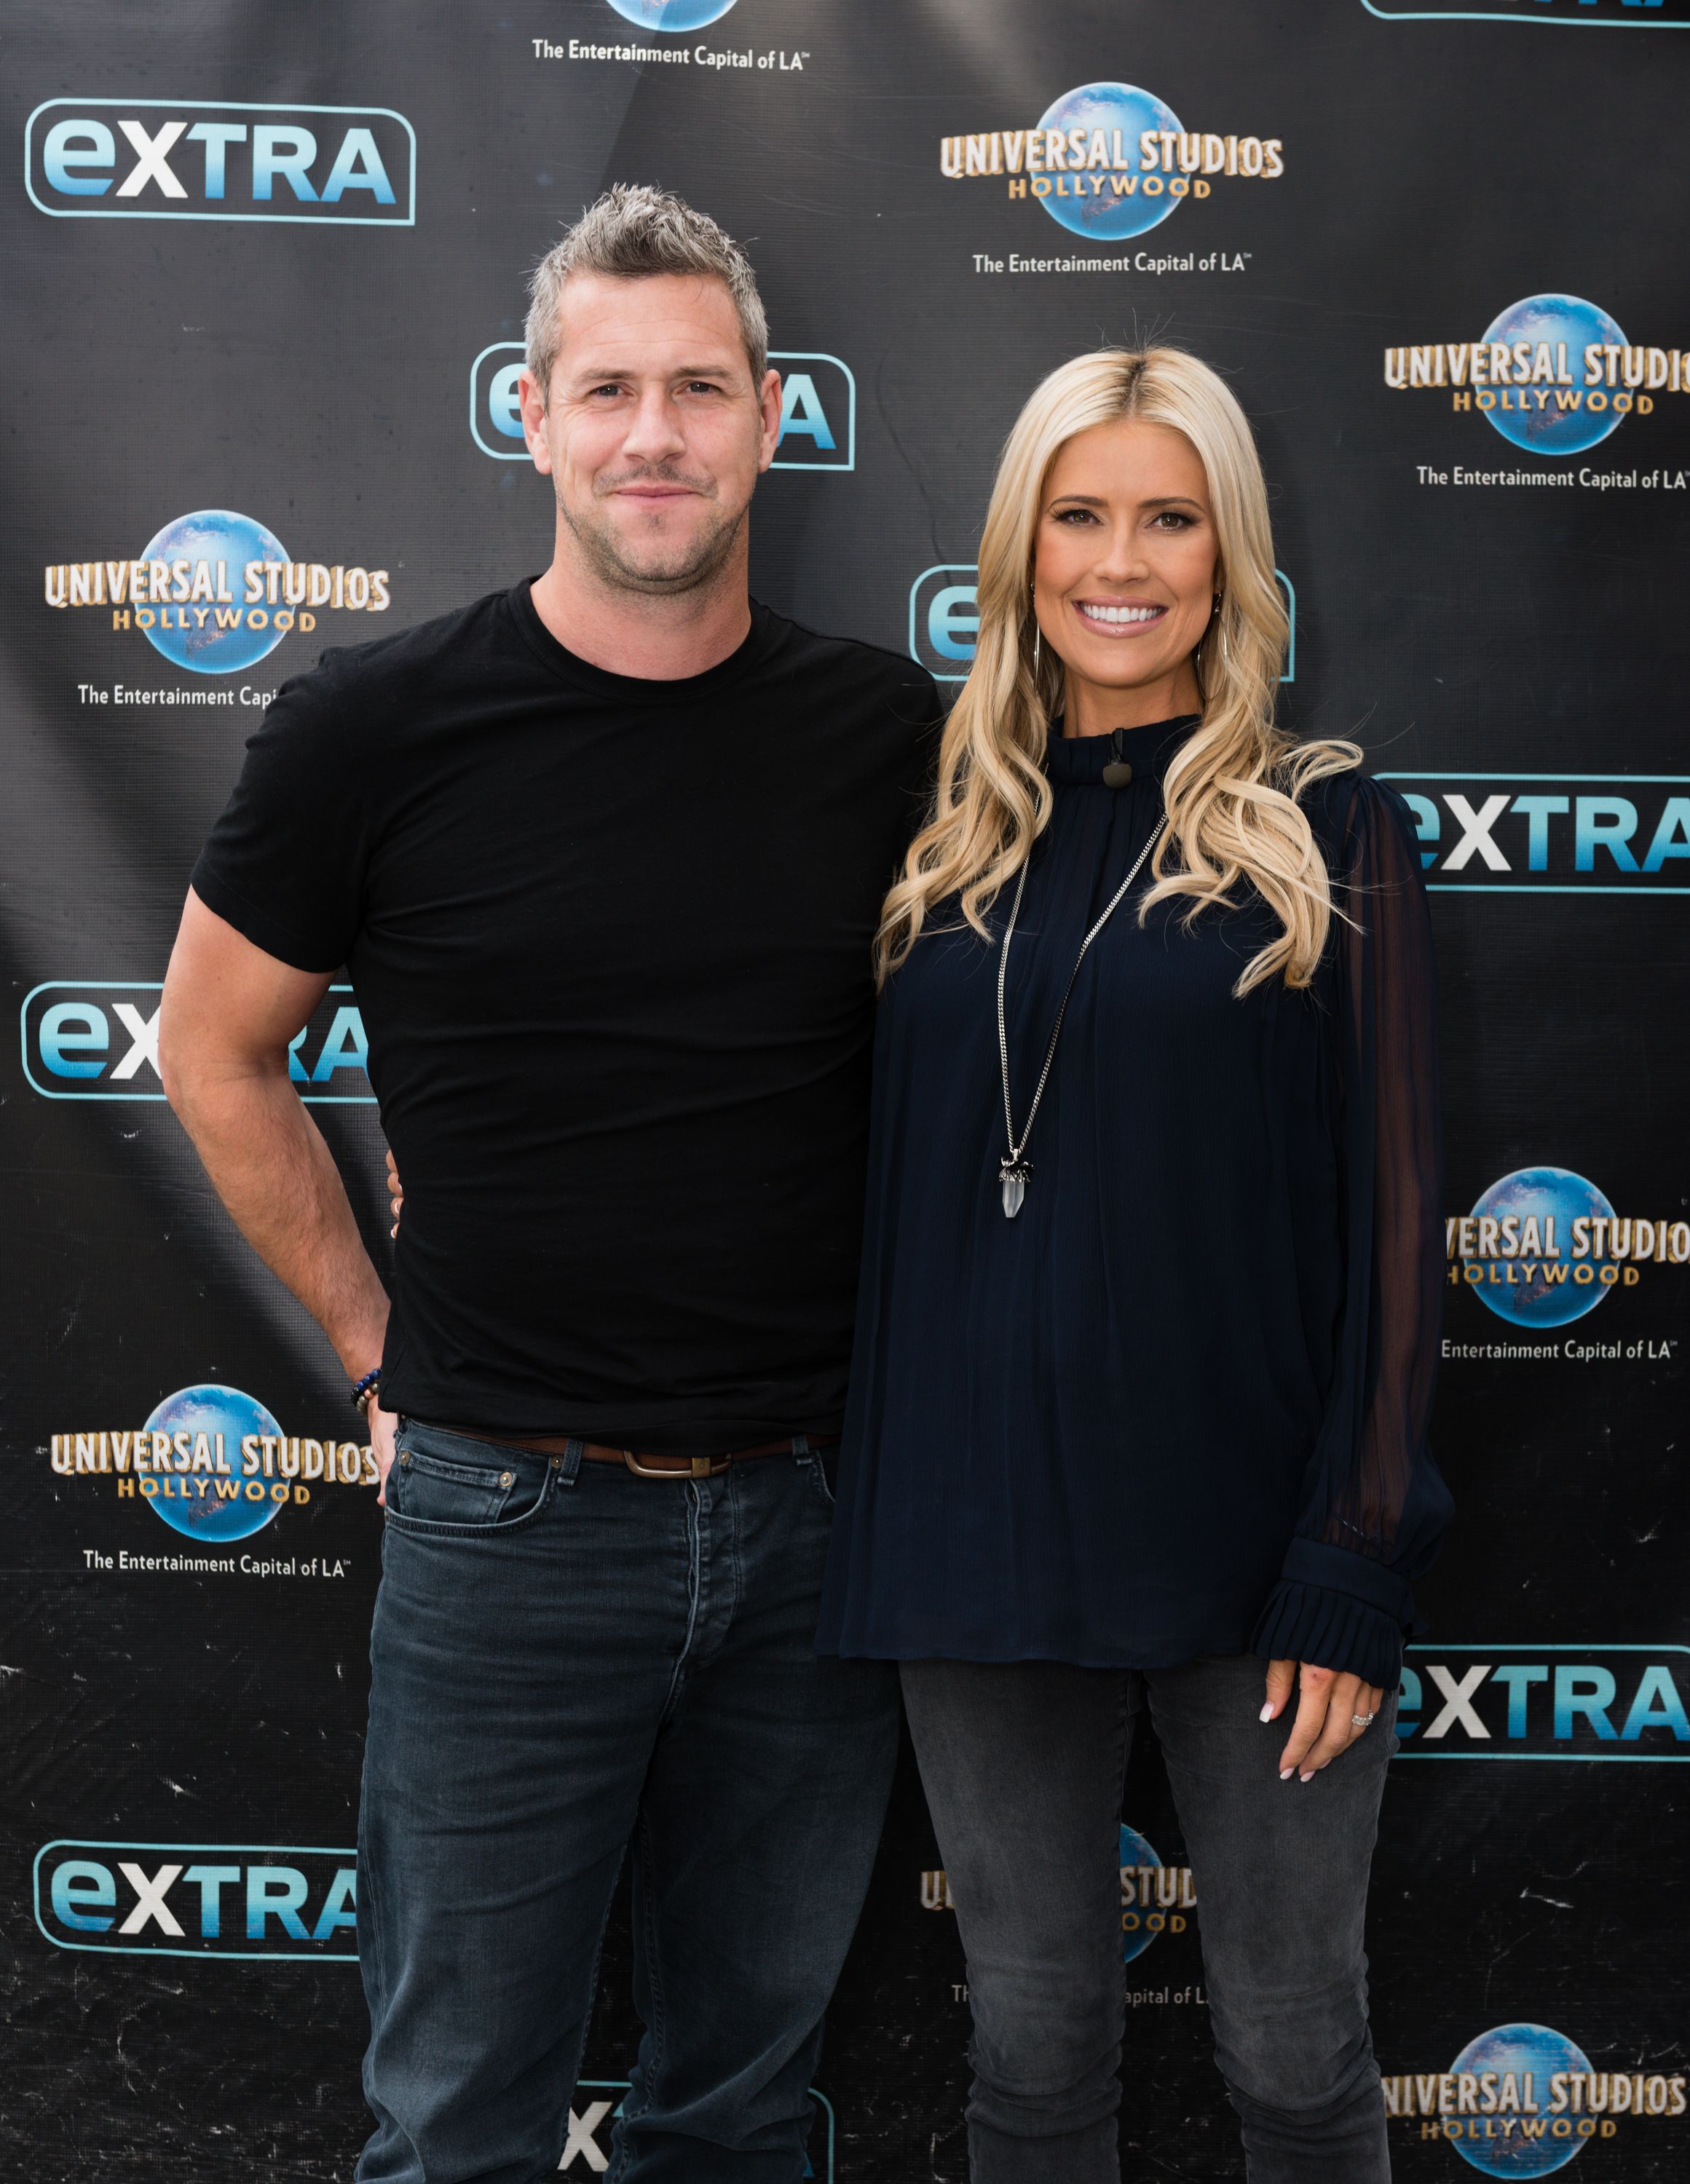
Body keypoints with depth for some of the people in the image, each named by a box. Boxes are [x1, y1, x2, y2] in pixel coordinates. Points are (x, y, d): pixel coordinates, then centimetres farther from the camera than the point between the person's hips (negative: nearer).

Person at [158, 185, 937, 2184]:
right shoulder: (377, 727, -8)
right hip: (510, 1511, -2)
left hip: (819, 1505, 3)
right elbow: (214, 1054, 4)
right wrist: (380, 1348, 2)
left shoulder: (890, 734, 0)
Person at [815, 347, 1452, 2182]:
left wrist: (1360, 1562, -9)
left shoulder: (1324, 830, -2)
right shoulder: (954, 846, 8)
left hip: (1247, 1538, -3)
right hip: (983, 1536, 3)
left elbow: (1394, 1218, -5)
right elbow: (897, 1198, 12)